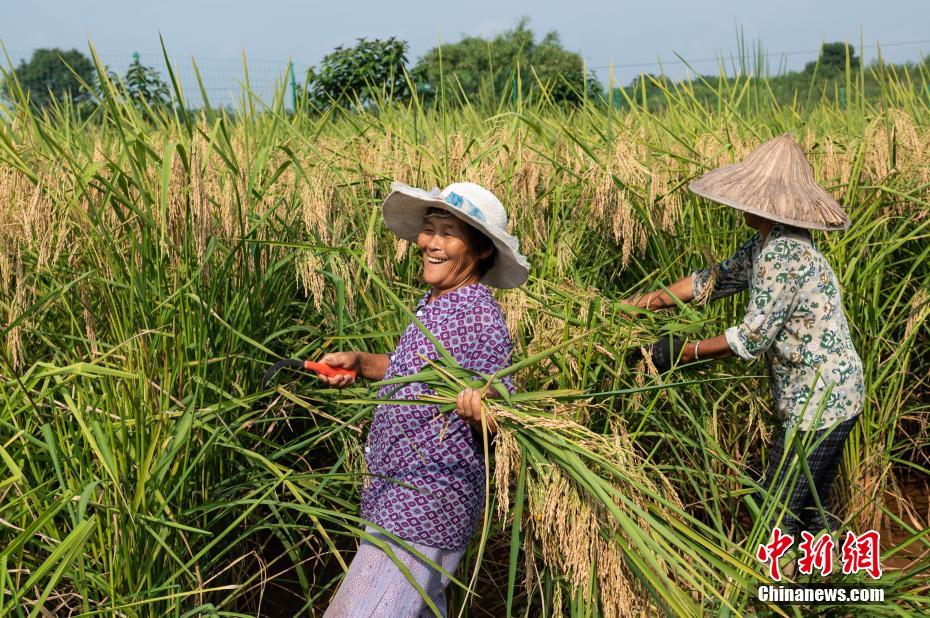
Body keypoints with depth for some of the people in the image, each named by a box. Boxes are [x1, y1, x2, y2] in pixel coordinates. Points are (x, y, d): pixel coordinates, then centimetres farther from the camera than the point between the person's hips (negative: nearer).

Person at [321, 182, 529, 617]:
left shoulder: (480, 317, -19)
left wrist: (479, 410, -43)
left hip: (425, 508, -10)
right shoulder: (432, 304, 8)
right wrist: (359, 362, 10)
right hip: (398, 491, 10)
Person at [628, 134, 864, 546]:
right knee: (810, 510, 22)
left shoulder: (782, 254, -25)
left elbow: (752, 337, -24)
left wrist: (683, 352, -14)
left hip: (820, 402, -10)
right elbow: (715, 279, 12)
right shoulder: (769, 243, 6)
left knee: (776, 515, 0)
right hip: (833, 397, 10)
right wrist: (640, 303, 9)